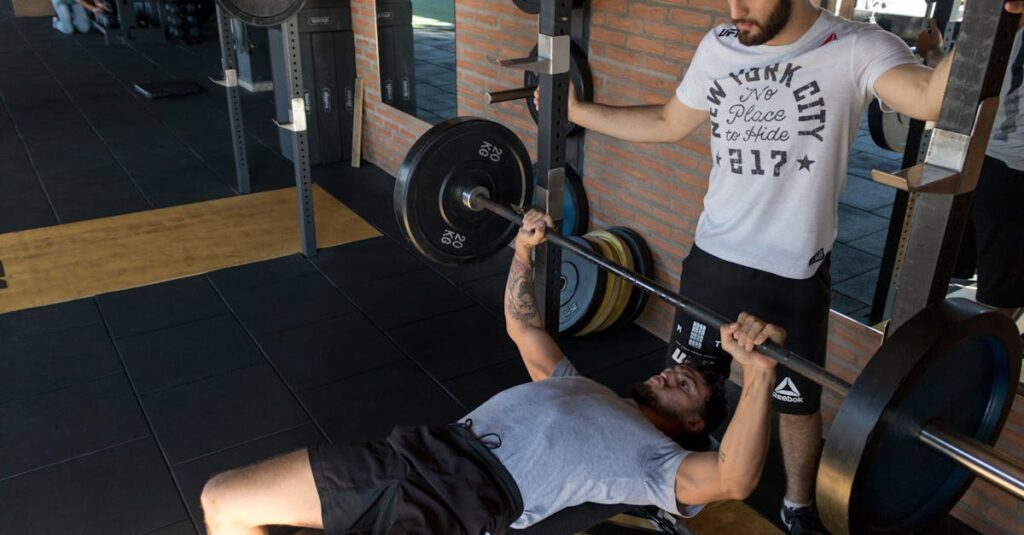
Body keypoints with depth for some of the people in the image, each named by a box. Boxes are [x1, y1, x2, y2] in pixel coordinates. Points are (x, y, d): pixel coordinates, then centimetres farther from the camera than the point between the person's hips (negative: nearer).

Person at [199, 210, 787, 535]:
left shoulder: (656, 458, 8)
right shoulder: (581, 388, 30)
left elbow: (732, 479, -13)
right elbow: (523, 328, 39)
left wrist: (758, 374, -24)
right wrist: (524, 249, 31)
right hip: (429, 448, 8)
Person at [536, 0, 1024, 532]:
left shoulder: (855, 49, -15)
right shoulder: (719, 45, 0)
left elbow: (931, 98, -33)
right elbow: (668, 123, 11)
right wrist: (576, 110, 10)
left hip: (794, 277, -4)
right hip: (712, 259, 4)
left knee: (797, 403, 15)